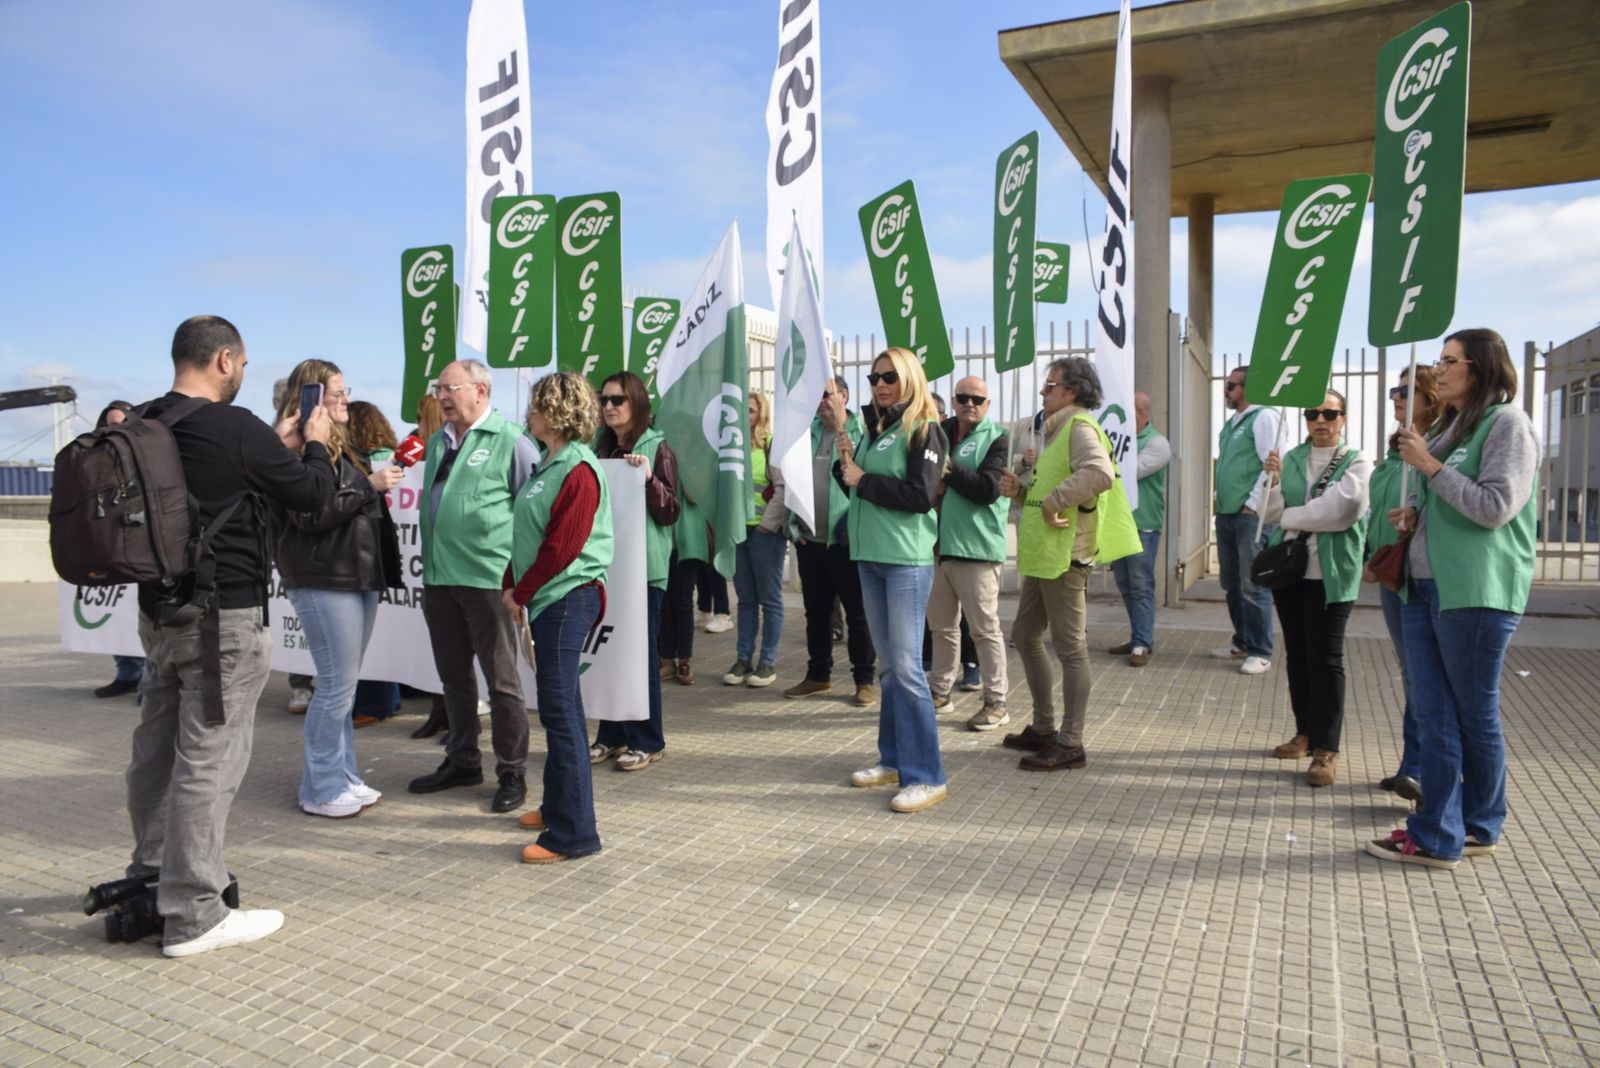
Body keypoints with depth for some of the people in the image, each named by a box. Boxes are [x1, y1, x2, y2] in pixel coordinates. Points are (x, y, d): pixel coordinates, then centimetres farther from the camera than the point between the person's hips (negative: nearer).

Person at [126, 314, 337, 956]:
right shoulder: (235, 428, -18)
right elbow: (313, 494, -8)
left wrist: (278, 447, 18)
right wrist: (314, 444, 9)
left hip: (157, 610, 9)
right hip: (222, 619, -8)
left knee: (156, 750, 20)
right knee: (208, 761, -3)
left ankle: (152, 874, 37)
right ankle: (192, 916, 5)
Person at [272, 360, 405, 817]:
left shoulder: (338, 445, 18)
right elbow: (310, 514, -20)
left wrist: (378, 483, 8)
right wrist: (369, 486, -18)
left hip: (358, 575, 9)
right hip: (324, 580, -9)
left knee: (343, 685, 14)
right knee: (337, 686, -4)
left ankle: (343, 777, 23)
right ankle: (320, 789, 8)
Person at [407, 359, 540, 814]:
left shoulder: (510, 442, -8)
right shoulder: (438, 443, 14)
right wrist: (429, 563, 20)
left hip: (489, 578, -7)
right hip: (439, 578, 8)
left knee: (502, 679, 2)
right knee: (454, 676, 17)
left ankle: (511, 774, 13)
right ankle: (461, 762, 31)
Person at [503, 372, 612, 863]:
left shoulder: (578, 471, -14)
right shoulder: (549, 465, 16)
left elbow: (562, 547, -19)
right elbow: (529, 535, 18)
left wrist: (521, 592, -9)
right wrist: (512, 586, 7)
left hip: (567, 599, -10)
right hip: (546, 600, 10)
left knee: (559, 710, -9)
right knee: (559, 708, 17)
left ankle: (573, 832, -3)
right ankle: (558, 806, 29)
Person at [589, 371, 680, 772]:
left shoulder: (657, 448, -3)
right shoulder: (601, 448, 13)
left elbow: (670, 513, -8)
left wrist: (649, 478, -22)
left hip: (644, 566, -5)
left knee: (640, 652, -1)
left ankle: (648, 741, 10)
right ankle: (612, 735, 20)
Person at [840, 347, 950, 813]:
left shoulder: (923, 430, -6)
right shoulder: (875, 429, 16)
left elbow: (921, 495, -17)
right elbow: (856, 485, 19)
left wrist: (863, 480, -10)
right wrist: (845, 460, 2)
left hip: (907, 560, -8)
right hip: (870, 557, 8)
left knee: (906, 667, -9)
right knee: (887, 666, 13)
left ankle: (927, 776, -3)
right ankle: (893, 758, 23)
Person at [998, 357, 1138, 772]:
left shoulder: (1080, 427, -11)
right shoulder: (1058, 430, 21)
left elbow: (1100, 473, -31)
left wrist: (1054, 500, -25)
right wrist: (1021, 489, 7)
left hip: (1064, 555, -11)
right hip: (1041, 555, 11)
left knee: (1070, 648, -3)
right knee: (1026, 637, 16)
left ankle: (1069, 744, 5)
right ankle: (1044, 728, 28)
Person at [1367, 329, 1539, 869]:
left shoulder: (1506, 422, -7)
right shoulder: (1451, 425, 17)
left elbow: (1495, 508, -15)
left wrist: (1431, 467, -14)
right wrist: (1419, 514, 6)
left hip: (1476, 592, -8)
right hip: (1425, 586, 8)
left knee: (1475, 715, 5)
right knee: (1434, 715, 7)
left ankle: (1478, 828, 22)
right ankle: (1438, 834, 14)